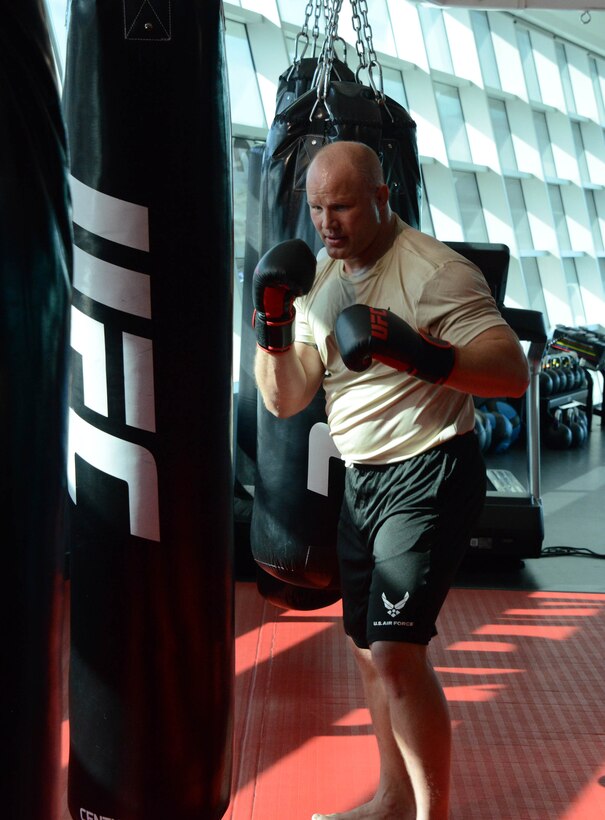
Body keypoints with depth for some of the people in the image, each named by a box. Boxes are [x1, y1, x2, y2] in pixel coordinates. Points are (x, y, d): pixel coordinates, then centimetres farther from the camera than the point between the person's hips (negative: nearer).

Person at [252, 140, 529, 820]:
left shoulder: (434, 271, -14)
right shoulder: (319, 276, 7)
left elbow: (514, 373, -21)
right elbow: (284, 401, 4)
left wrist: (418, 352, -33)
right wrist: (273, 324, -12)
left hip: (428, 477, -7)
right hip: (361, 480, 8)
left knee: (395, 649, -15)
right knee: (367, 646, 15)